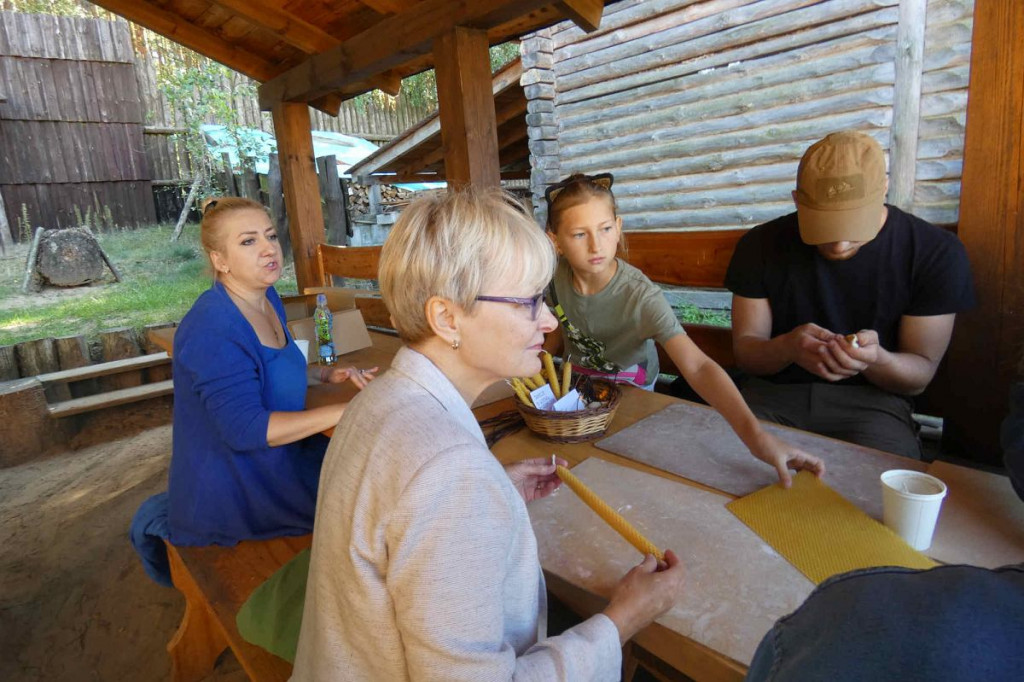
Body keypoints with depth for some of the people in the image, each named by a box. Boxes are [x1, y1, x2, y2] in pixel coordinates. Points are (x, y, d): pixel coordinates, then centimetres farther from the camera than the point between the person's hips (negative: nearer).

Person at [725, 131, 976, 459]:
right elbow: (744, 349, -2)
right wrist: (787, 348, -26)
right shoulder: (761, 244, -4)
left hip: (871, 401, 0)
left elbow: (920, 374, -2)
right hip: (773, 393, 1)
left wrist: (874, 358, -26)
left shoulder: (936, 253, -6)